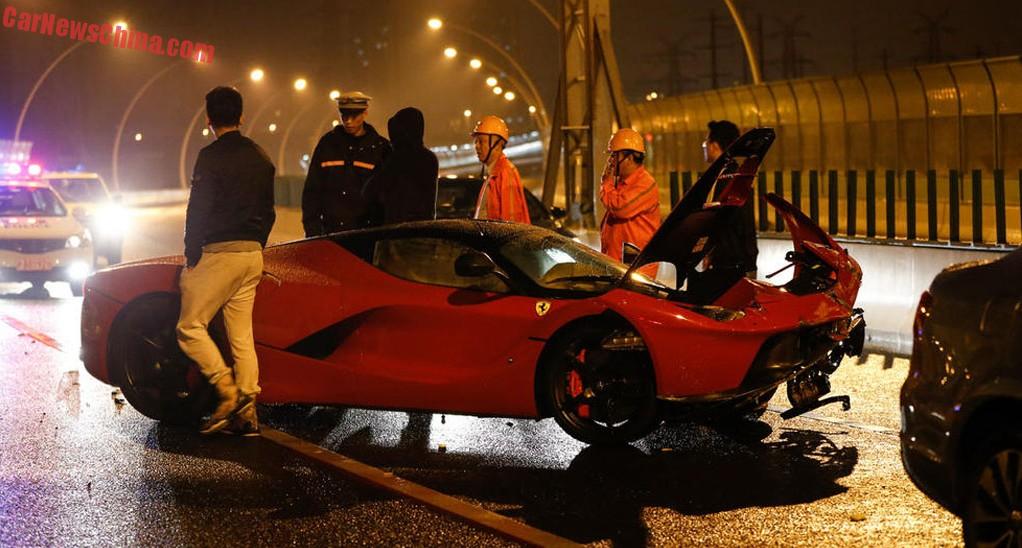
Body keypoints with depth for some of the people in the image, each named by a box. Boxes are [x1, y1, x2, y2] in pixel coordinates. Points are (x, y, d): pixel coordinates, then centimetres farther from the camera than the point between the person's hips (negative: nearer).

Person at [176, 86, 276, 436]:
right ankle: (247, 414, 6)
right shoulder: (260, 158, 13)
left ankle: (228, 392, -10)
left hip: (220, 252, -7)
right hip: (253, 255, 7)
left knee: (190, 327, 1)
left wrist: (192, 255, -4)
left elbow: (199, 210, -12)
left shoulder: (212, 157, -10)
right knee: (242, 337, 9)